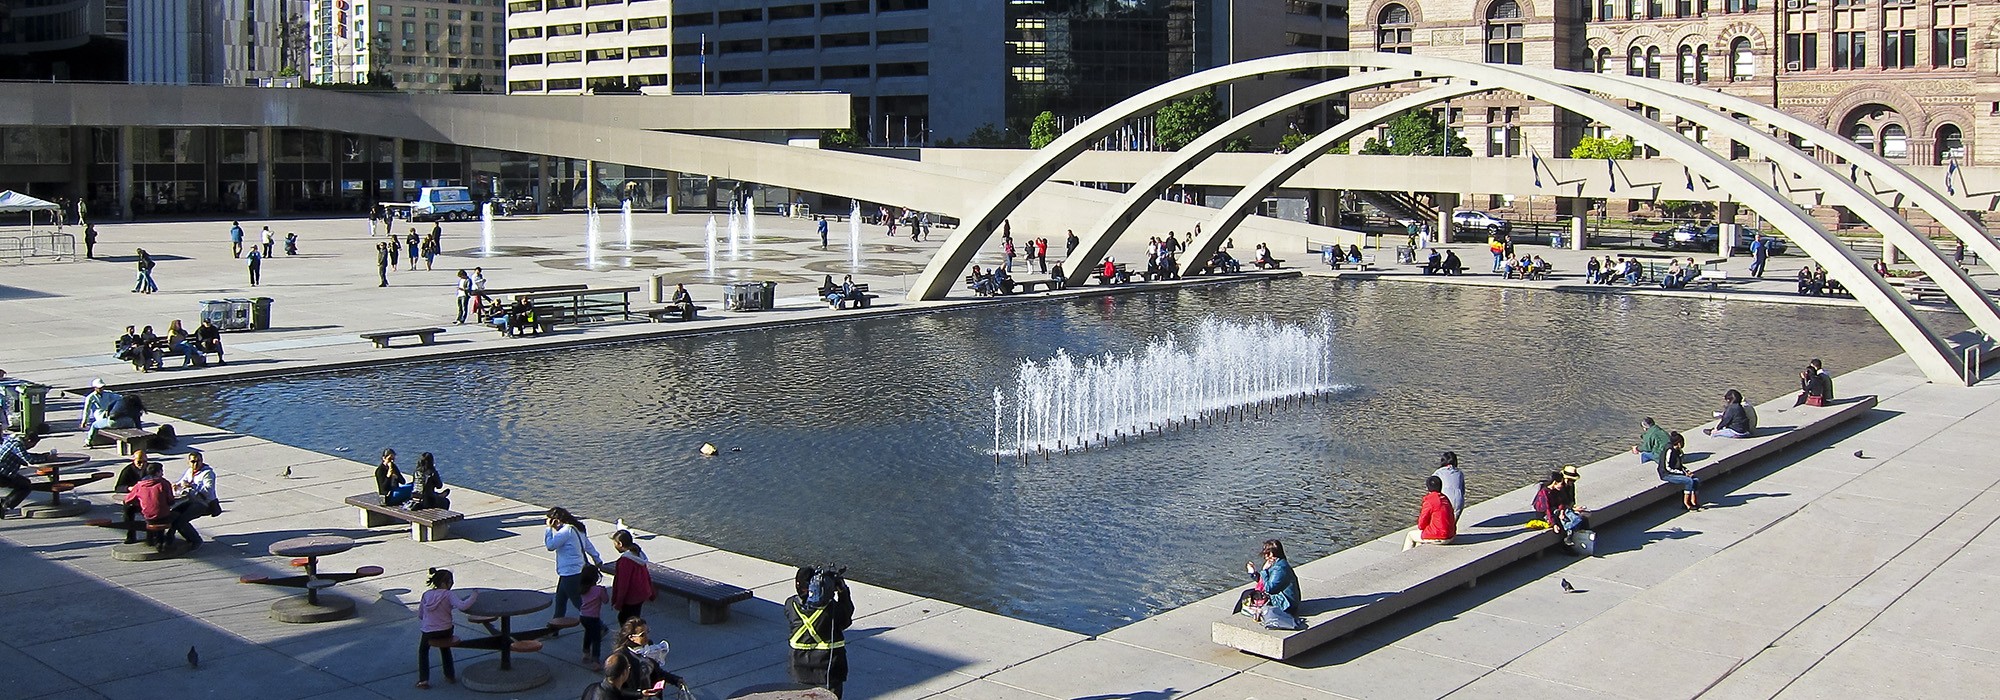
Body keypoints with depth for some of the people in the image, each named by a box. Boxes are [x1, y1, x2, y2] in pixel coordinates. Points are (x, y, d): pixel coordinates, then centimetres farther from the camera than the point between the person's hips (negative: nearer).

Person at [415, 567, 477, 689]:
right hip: (445, 631, -1)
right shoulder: (448, 594, -14)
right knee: (445, 649, 31)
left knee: (423, 651, 27)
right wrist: (473, 597, -15)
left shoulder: (426, 595, -2)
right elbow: (462, 606, -29)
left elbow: (420, 615, 7)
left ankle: (423, 680, 15)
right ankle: (450, 675, 36)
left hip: (428, 631, 1)